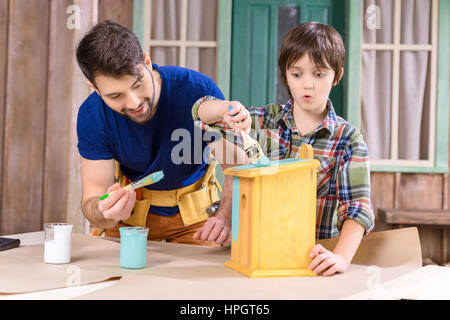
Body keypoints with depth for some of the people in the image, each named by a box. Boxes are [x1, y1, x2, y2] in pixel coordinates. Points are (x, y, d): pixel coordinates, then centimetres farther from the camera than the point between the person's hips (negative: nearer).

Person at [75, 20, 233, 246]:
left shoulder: (199, 90, -24)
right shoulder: (92, 116, -18)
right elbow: (92, 199, -15)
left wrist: (225, 215, -34)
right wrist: (106, 214, -39)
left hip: (195, 211, -1)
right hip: (132, 210, 2)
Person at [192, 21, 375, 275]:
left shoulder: (348, 140, -3)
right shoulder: (266, 121, 6)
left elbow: (358, 207, -11)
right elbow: (201, 112, 9)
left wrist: (341, 257, -28)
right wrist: (227, 109, -14)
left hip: (314, 259, -2)